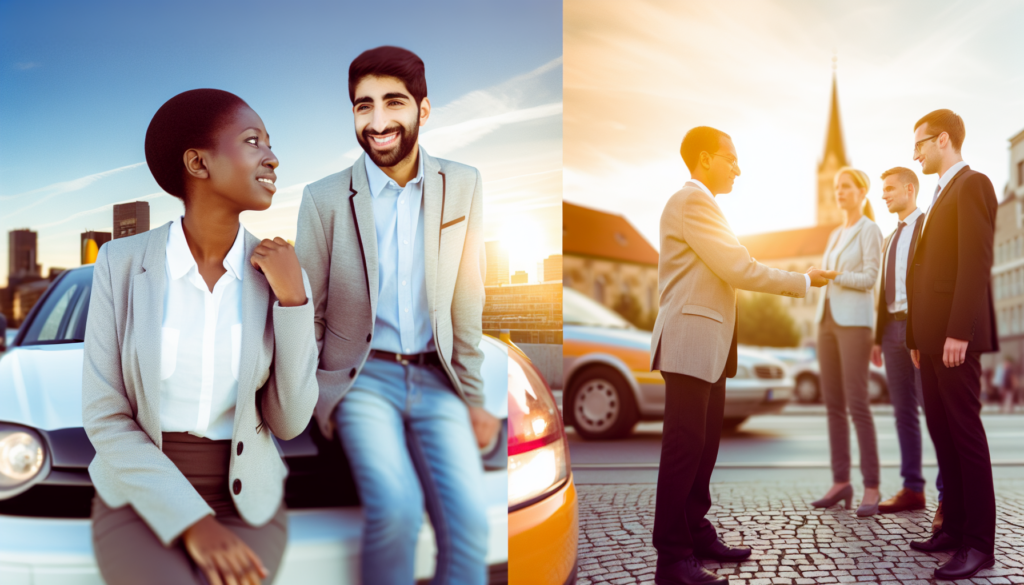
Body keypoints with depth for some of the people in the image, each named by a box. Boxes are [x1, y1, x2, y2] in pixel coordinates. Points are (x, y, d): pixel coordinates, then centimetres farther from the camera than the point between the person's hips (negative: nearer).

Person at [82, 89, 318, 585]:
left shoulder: (278, 275, -4)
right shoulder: (123, 263, -8)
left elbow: (288, 422, -6)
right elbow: (105, 417, -10)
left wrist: (293, 298, -17)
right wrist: (193, 523, -22)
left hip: (242, 501, 2)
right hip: (142, 496, -1)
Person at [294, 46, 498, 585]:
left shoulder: (463, 186, 4)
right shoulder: (324, 199, -2)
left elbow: (466, 300, 6)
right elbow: (308, 312, 4)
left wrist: (474, 398, 7)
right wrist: (310, 401, 0)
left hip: (436, 379, 2)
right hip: (362, 377, -2)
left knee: (469, 520, -16)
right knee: (397, 507, -24)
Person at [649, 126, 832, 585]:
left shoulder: (701, 204, 21)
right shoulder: (691, 203, -13)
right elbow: (738, 269, -16)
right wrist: (803, 281, -6)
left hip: (708, 347, 11)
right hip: (690, 345, -11)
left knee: (704, 445, 14)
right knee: (684, 449, -8)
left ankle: (696, 536, 24)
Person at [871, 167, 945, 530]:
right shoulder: (889, 240, 23)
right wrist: (879, 338, 16)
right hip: (894, 328, 7)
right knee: (904, 413, 6)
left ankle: (948, 496, -5)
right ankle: (913, 490, 11)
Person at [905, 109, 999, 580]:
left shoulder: (972, 185, -6)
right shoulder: (941, 196, 21)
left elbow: (976, 264, -16)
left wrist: (958, 332, -22)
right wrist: (917, 336, 15)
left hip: (955, 336, -9)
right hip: (931, 336, 9)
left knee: (965, 432, -5)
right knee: (941, 432, 10)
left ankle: (979, 542, 1)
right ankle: (955, 526, 17)